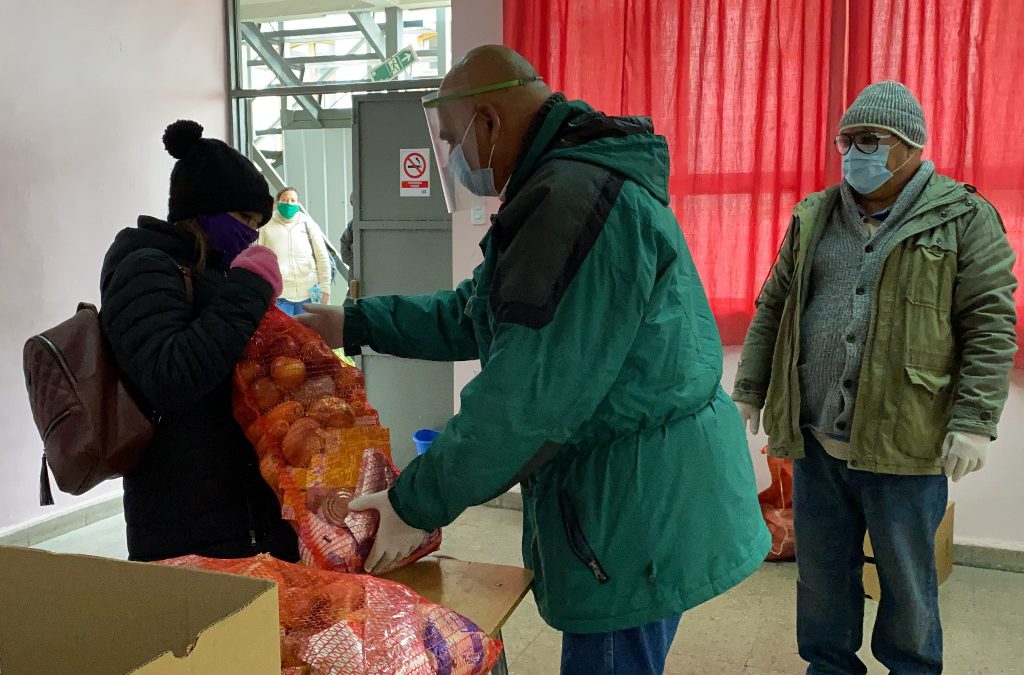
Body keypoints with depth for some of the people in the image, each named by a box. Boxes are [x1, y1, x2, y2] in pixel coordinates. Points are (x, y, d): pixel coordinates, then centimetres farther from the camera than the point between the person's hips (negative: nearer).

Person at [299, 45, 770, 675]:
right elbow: (476, 316, 19)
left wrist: (417, 505, -15)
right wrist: (354, 324, 18)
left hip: (640, 503, -10)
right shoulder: (576, 182, 13)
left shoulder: (577, 198, -23)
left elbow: (528, 395, -26)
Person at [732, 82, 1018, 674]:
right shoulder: (813, 217, 10)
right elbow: (774, 308, 13)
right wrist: (749, 392, 10)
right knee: (821, 574, 16)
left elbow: (991, 325, -8)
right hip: (816, 443, 4)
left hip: (904, 446, -4)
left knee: (908, 582, 13)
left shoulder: (963, 218, -4)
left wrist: (974, 421, -15)